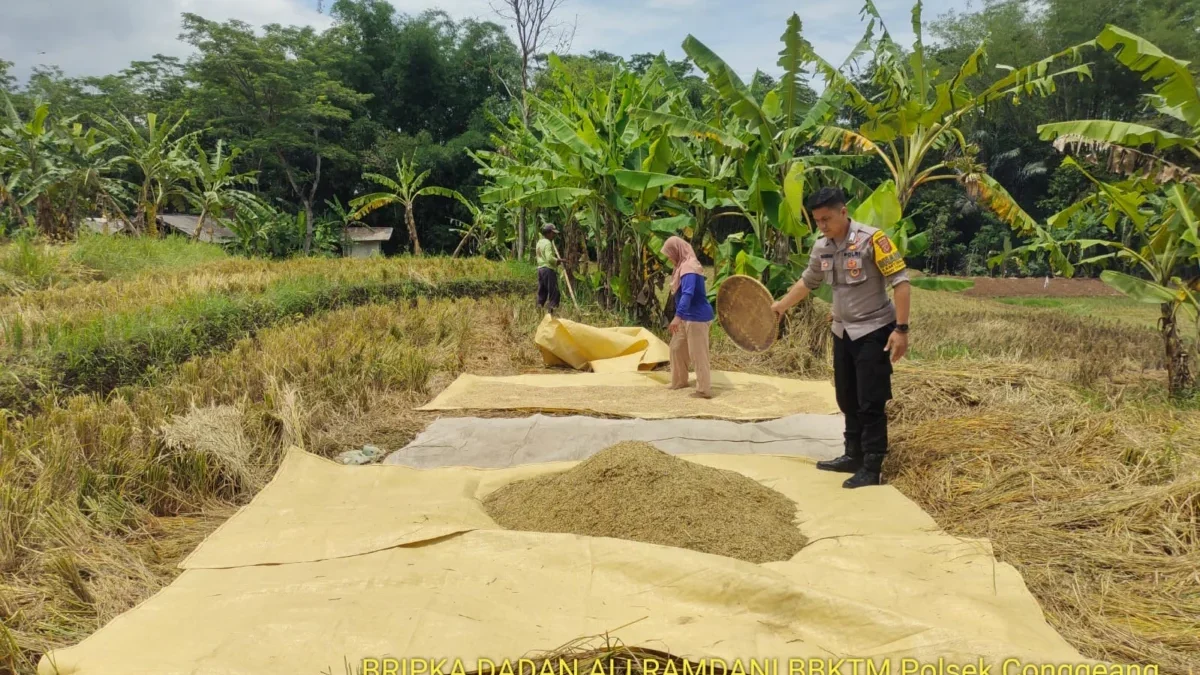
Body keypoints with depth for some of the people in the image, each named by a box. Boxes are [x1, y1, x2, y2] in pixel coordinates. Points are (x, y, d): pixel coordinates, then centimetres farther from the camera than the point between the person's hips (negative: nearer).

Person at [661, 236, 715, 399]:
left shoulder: (689, 267, -21)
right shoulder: (684, 265, 11)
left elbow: (687, 294, -34)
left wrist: (677, 316, -43)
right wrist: (680, 316, 30)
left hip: (697, 318, -10)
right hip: (687, 317, 10)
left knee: (697, 354, -4)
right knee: (677, 348, 17)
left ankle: (704, 390, 3)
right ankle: (679, 381, 30)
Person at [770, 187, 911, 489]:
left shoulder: (872, 239, -18)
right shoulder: (821, 248, 3)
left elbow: (901, 282, -19)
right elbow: (807, 282, 21)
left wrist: (901, 329, -23)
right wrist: (780, 306, 22)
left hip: (874, 331, -7)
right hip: (843, 333, 7)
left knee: (871, 403, -5)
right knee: (848, 400, 14)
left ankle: (871, 469, 3)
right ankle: (854, 456, 26)